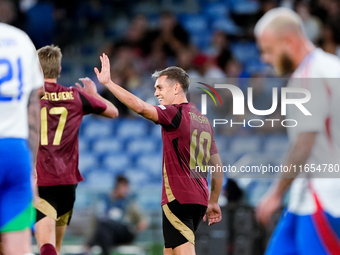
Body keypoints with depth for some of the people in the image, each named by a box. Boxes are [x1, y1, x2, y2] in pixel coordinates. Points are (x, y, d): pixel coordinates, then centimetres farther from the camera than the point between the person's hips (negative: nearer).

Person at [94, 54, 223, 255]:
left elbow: (140, 107, -26)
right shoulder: (204, 120, 16)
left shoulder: (176, 113, -10)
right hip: (200, 199, 9)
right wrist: (214, 202, 26)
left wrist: (108, 83, -22)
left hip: (178, 199, -9)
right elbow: (217, 165, 19)